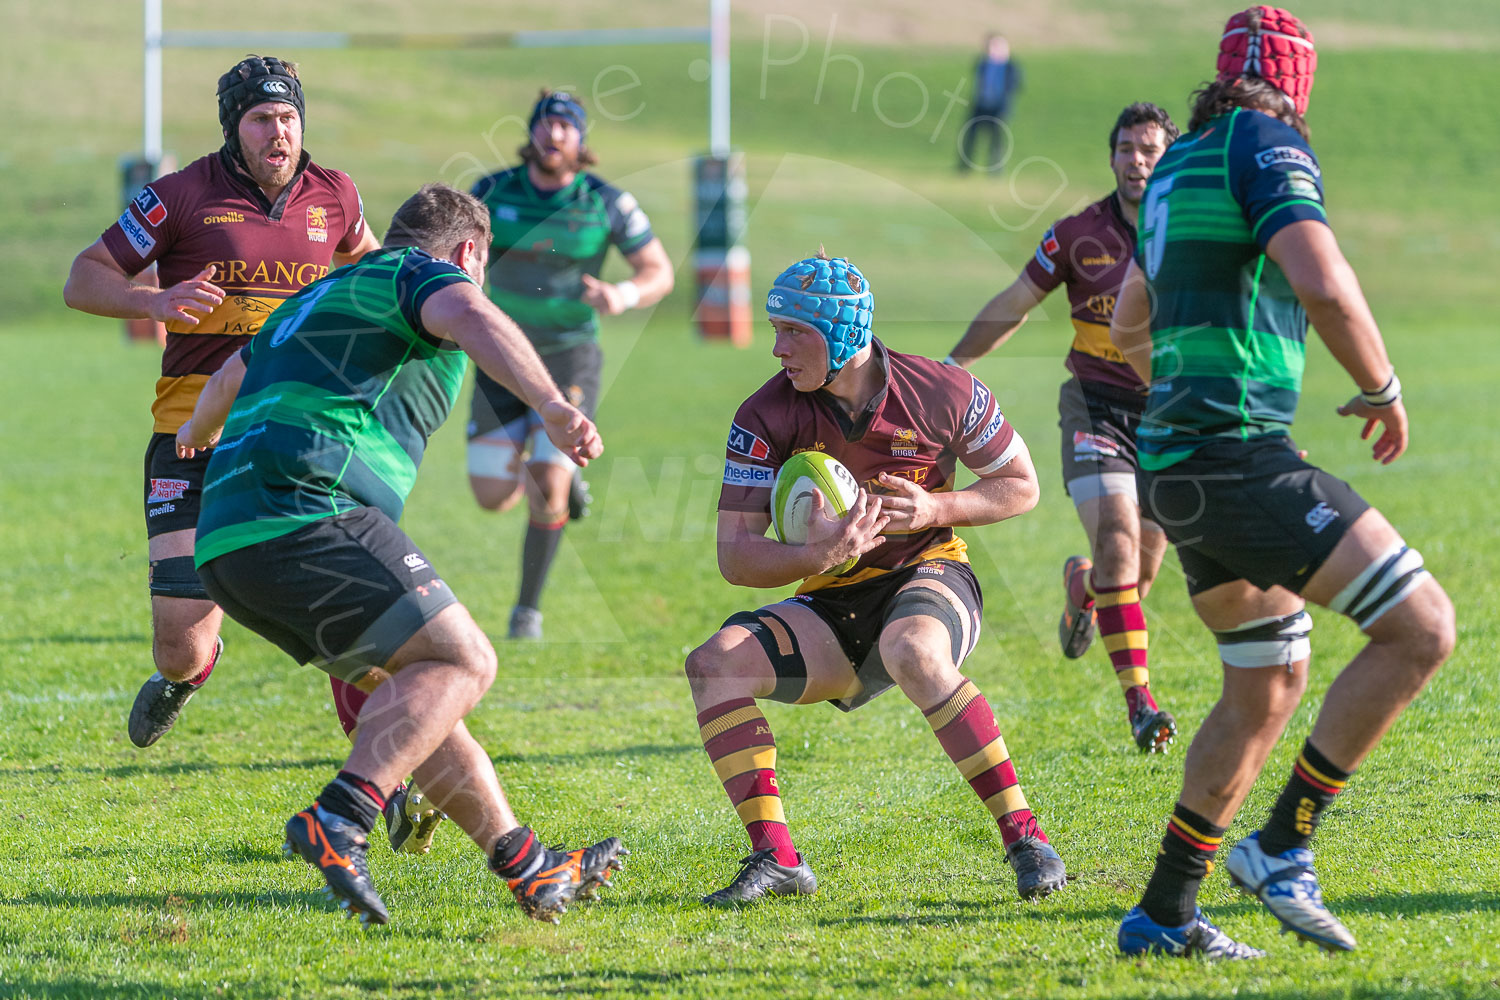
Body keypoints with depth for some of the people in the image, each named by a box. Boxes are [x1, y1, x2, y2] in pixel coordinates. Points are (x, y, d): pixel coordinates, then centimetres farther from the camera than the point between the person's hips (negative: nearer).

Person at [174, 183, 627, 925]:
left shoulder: (316, 299, 32)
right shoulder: (424, 274, 6)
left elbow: (231, 375, 53)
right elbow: (472, 318, -21)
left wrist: (200, 431, 74)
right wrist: (551, 407, -33)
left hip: (229, 544, 9)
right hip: (307, 513, -9)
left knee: (407, 683, 17)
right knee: (460, 661, -8)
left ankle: (528, 868, 18)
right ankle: (337, 822, -25)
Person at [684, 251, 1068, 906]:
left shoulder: (943, 393, -11)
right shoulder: (767, 417, -9)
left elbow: (1021, 488, 3)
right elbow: (735, 556, -12)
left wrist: (936, 509, -16)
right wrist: (817, 556, -32)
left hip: (929, 577, -3)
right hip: (832, 608, 3)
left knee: (912, 652, -39)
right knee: (715, 662, -22)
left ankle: (1022, 835, -33)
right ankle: (776, 858, -23)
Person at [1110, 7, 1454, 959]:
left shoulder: (1182, 163, 20)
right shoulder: (1268, 147, -8)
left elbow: (1129, 324, 33)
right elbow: (1325, 286, -24)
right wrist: (1383, 389, -7)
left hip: (1177, 465, 9)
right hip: (1239, 458, -9)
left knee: (1269, 687, 18)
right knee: (1422, 626, -9)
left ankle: (1165, 911, 19)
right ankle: (1283, 846, -8)